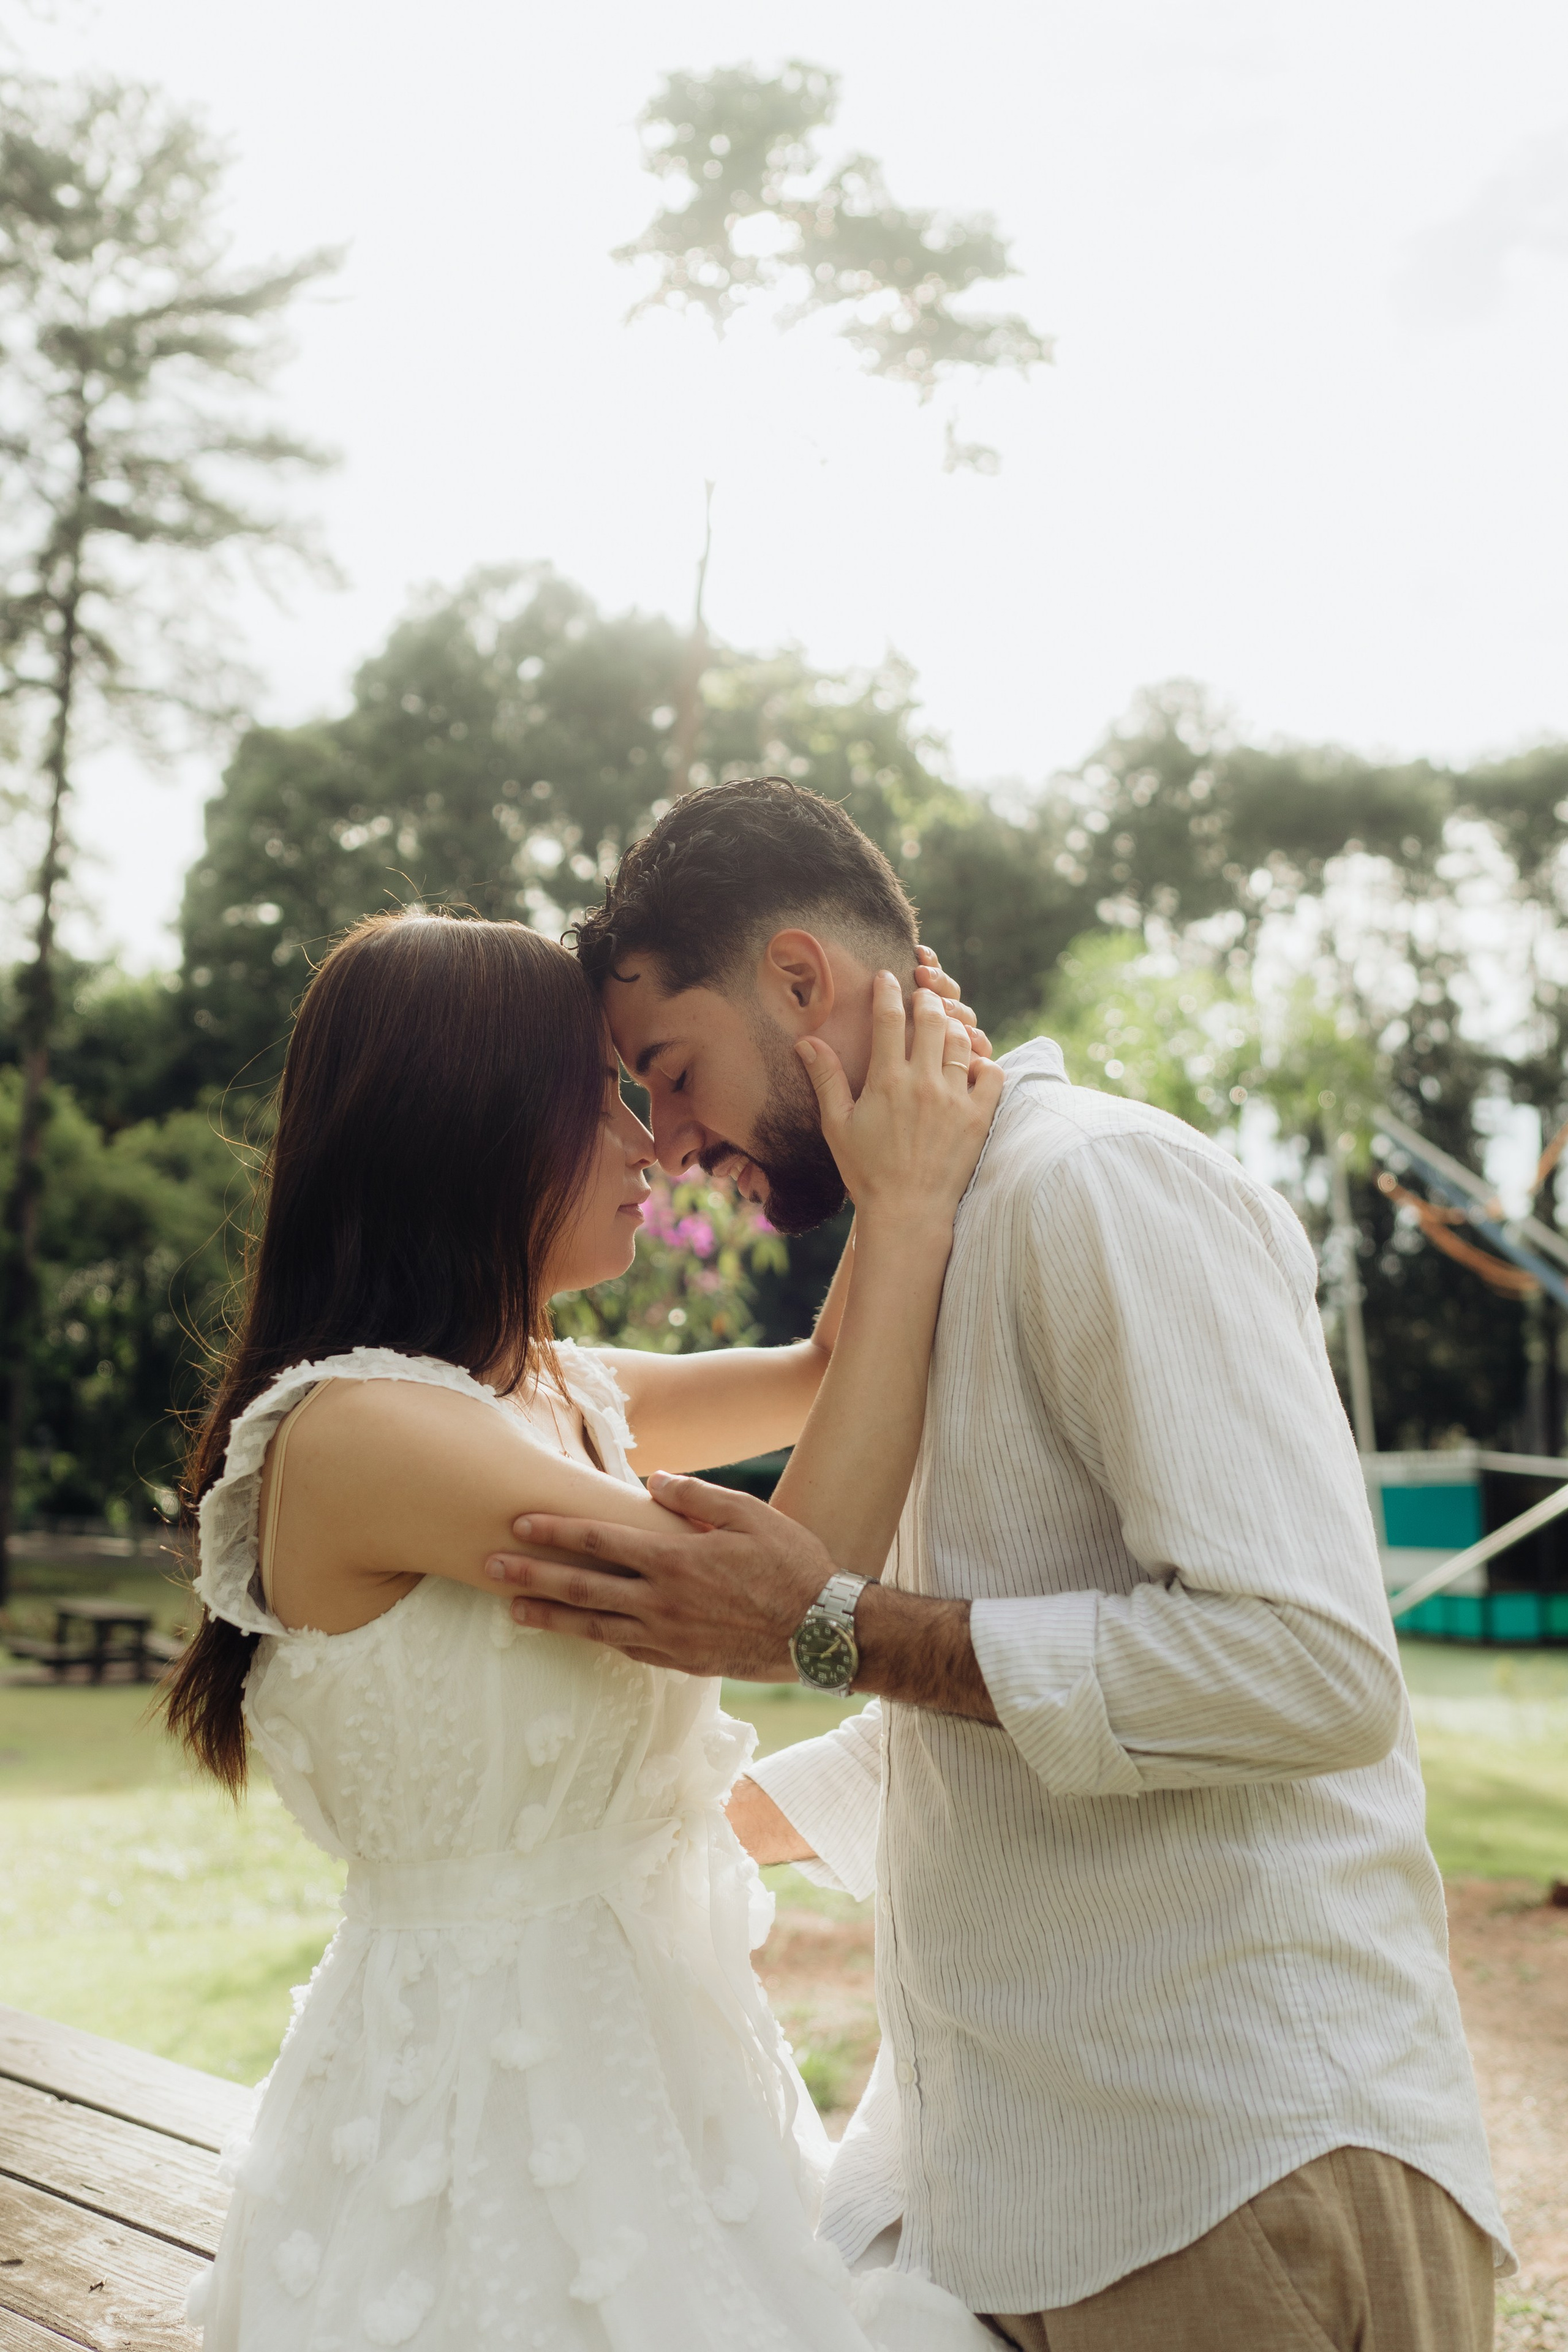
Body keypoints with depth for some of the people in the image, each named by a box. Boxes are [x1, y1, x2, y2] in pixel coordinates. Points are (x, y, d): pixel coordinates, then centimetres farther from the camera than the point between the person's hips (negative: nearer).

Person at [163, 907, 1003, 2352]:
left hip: (641, 2048, 9)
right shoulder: (357, 1431, -22)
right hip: (496, 2070, -9)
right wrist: (910, 1211, -20)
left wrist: (901, 1162, 3)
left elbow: (816, 1380, 19)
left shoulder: (552, 1393, 4)